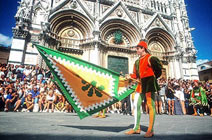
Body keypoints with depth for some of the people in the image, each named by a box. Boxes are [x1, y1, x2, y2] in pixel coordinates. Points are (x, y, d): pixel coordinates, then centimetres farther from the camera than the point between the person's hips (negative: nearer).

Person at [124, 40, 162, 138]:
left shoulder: (150, 58, -6)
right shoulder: (137, 61, 18)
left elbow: (158, 68, -6)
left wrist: (154, 77, -1)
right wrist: (130, 76, 1)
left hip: (149, 82, -8)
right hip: (141, 83, 9)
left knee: (150, 105, -5)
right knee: (136, 105, 8)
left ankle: (150, 130, 3)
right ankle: (136, 128, 19)